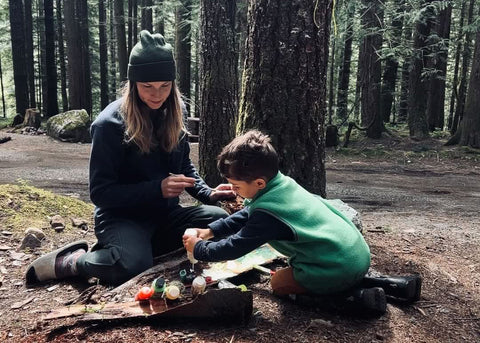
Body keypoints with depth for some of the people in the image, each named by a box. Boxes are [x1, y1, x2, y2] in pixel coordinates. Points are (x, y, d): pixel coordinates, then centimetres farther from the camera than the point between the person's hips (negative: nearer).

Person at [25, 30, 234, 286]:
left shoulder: (172, 114, 2)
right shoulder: (111, 123, -16)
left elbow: (184, 166, 15)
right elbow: (100, 192, -15)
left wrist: (207, 193, -5)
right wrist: (158, 188, -26)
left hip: (165, 214, 7)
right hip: (122, 217, -6)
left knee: (221, 221, -18)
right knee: (133, 265, -37)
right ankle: (71, 261, -4)